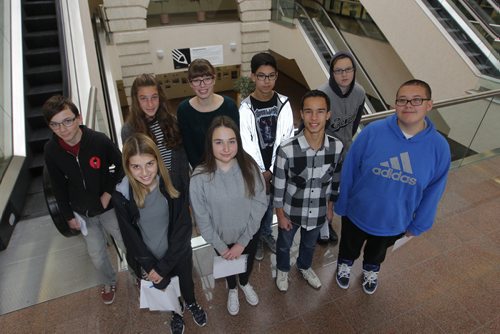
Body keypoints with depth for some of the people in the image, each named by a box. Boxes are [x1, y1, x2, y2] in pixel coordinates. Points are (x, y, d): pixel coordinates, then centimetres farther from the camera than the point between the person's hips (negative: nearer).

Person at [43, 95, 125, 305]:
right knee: (97, 256, 18)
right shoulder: (51, 150, -15)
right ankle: (109, 283, 48)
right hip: (83, 213, 3)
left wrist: (109, 192, -14)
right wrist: (69, 215, 2)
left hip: (109, 207, -2)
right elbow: (59, 187, -2)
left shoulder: (99, 140, -25)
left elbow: (121, 166, -9)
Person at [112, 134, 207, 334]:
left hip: (178, 253, 0)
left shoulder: (175, 184, -25)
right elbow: (130, 236, -12)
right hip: (150, 257, 1)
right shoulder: (122, 195, -23)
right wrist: (150, 266, -9)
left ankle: (191, 303, 63)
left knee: (186, 281, 27)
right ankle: (175, 311, 62)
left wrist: (164, 266, -17)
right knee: (162, 286, 28)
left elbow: (183, 228, -19)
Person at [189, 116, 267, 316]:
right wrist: (221, 247, -10)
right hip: (222, 238, -1)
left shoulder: (249, 167, -22)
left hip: (249, 234, 1)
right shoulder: (200, 177, -26)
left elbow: (260, 204, -15)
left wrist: (243, 241, -15)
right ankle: (232, 290, 64)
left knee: (247, 263, 29)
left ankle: (244, 284, 65)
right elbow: (201, 218, -16)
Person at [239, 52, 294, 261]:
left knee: (270, 203, 22)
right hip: (254, 171, -2)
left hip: (277, 168, 3)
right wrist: (260, 174, -14)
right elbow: (246, 145, -15)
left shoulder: (283, 104, -9)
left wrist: (271, 171, -14)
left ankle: (266, 233, 48)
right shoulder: (246, 108, -16)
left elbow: (287, 139, -9)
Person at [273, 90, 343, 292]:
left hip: (318, 211, 3)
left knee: (309, 244, 30)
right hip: (291, 211, -2)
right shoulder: (287, 150, -28)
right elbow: (279, 185, -15)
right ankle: (282, 270, 57)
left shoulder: (337, 147, -17)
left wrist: (330, 204, 9)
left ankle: (304, 267, 62)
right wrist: (280, 214, -7)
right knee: (284, 244, 25)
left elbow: (334, 178, 0)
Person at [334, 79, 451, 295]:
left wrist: (418, 225, 3)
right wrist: (341, 206, -6)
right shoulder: (373, 132, -25)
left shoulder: (439, 147, -18)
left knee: (378, 251, 32)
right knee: (350, 247, 28)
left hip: (395, 222, 2)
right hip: (356, 213, -1)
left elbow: (433, 191, -5)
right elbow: (349, 171, -14)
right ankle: (345, 264, 61)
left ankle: (371, 269, 65)